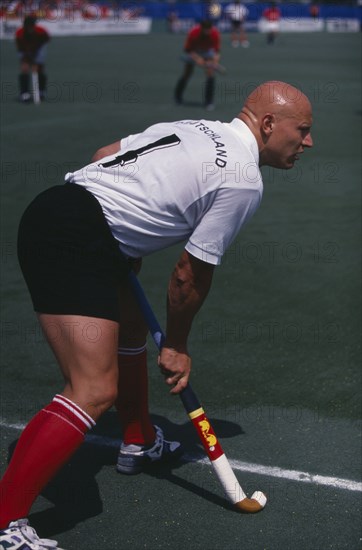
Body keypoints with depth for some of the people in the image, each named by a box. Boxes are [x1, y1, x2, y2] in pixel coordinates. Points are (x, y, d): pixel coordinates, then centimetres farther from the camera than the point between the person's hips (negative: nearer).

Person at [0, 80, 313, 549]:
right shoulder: (243, 181, -7)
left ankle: (139, 440, 49)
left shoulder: (196, 129, 17)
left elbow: (103, 155, 24)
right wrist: (176, 346, 11)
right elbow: (190, 277, -3)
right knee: (95, 392, -14)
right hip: (75, 242, -10)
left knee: (131, 329, 28)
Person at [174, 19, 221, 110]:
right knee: (187, 74, 4)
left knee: (210, 74, -17)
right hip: (193, 51, -1)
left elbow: (217, 50, -24)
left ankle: (209, 102, -8)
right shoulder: (193, 33, -34)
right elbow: (187, 50, -22)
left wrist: (215, 61, -42)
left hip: (207, 51, 1)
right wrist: (197, 58, -35)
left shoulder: (215, 33, -31)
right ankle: (178, 95, 33)